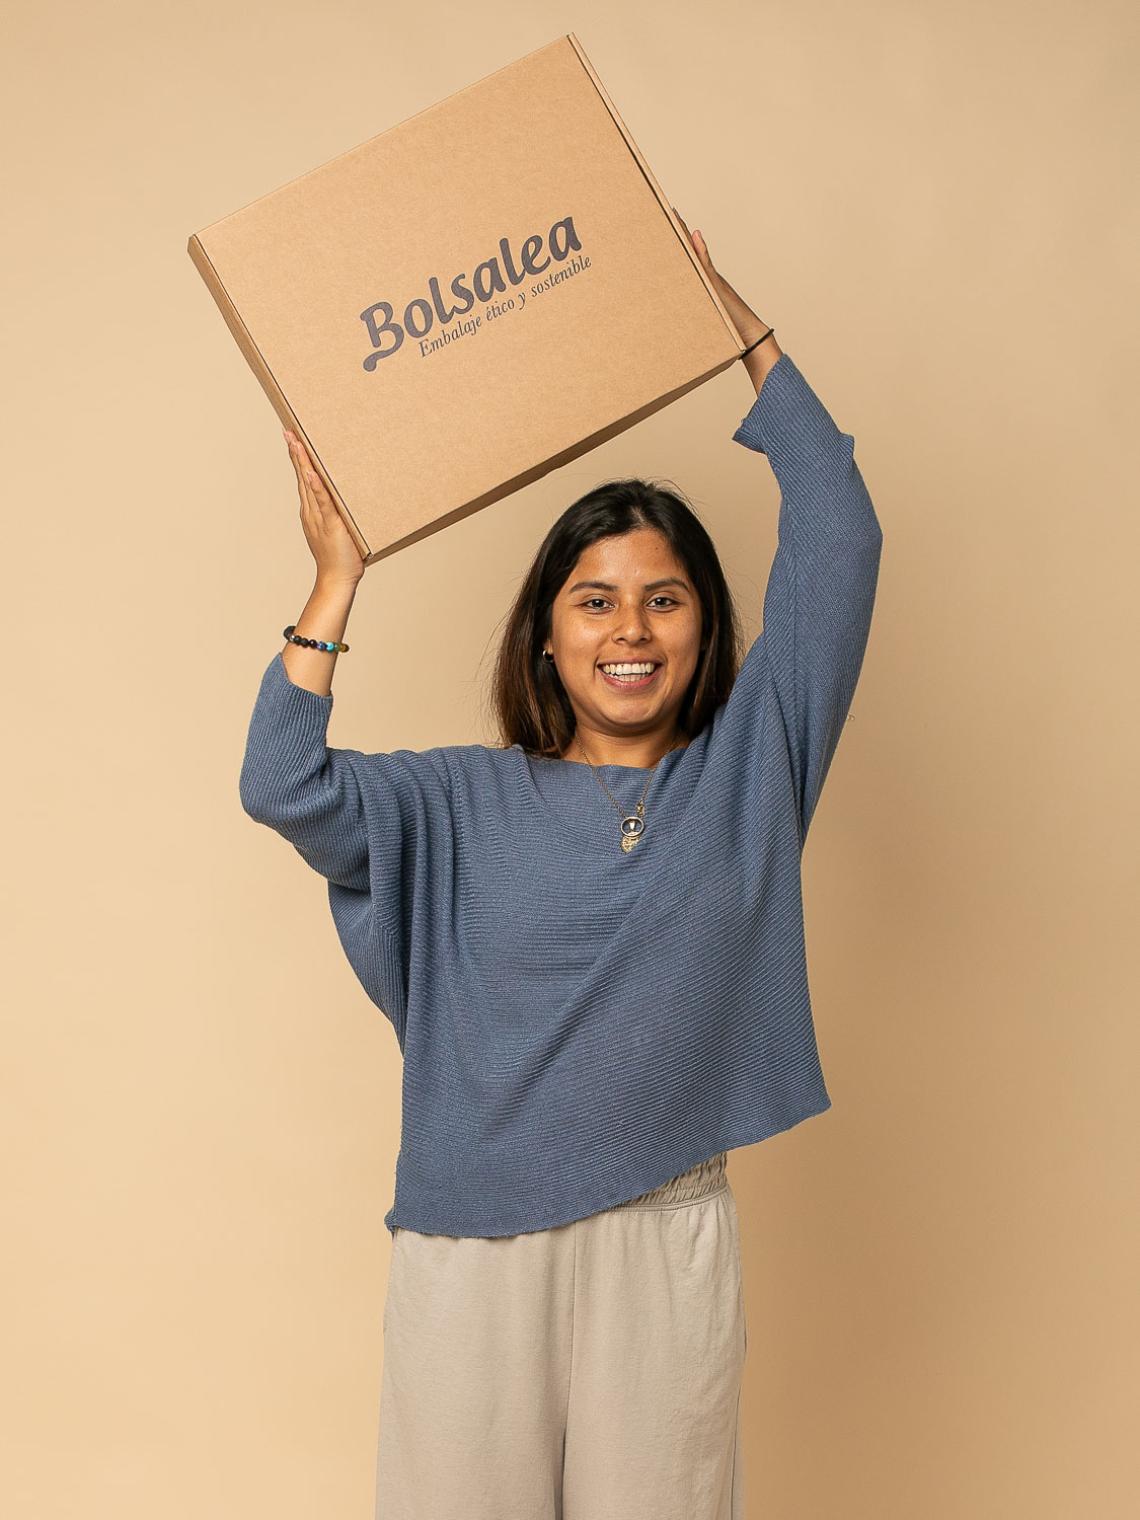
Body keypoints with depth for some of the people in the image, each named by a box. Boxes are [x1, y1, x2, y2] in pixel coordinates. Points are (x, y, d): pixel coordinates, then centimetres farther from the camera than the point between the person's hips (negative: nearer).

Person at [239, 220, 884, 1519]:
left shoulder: (748, 773, 3)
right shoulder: (465, 803, 3)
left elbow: (837, 535, -1)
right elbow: (282, 788, -12)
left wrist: (741, 325, 4)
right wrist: (336, 583, -8)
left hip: (667, 1240, 0)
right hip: (473, 1245, 0)